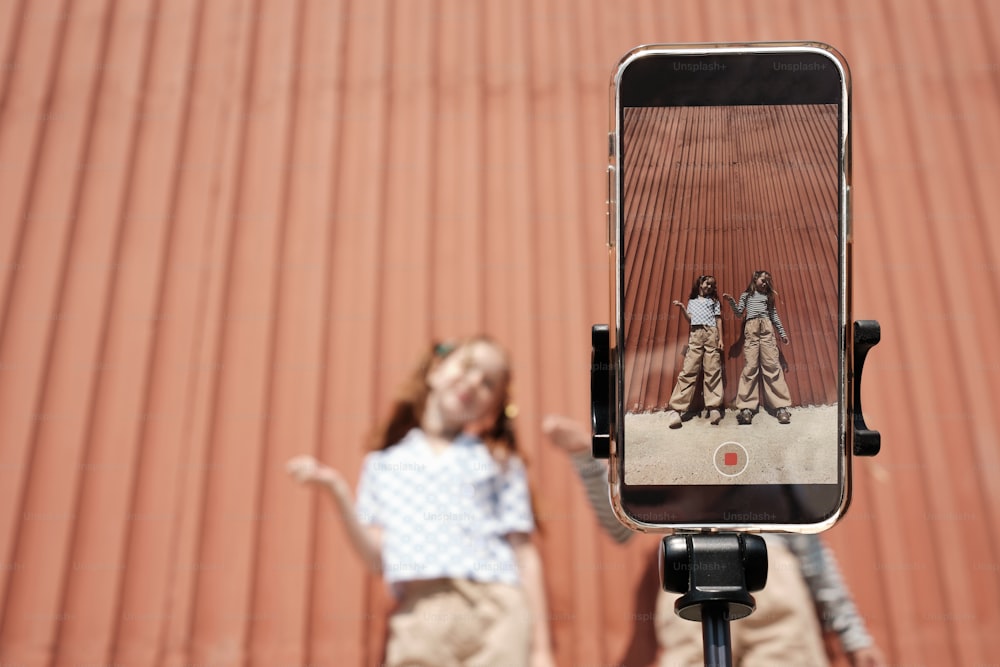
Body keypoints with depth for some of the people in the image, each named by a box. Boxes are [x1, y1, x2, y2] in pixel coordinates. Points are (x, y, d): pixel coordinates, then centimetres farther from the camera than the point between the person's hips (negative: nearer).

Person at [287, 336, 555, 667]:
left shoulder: (499, 462, 16)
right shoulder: (384, 464, 18)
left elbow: (524, 554, 10)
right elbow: (378, 557, 10)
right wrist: (337, 490, -1)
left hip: (496, 613, -1)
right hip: (418, 619, 1)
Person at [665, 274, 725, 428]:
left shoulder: (714, 301, 19)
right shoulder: (692, 301, 23)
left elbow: (718, 320, 12)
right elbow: (690, 320, 15)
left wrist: (721, 338, 2)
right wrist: (681, 308, 3)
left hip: (711, 334, 0)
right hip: (695, 335, 0)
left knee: (713, 371, -8)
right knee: (688, 370, -10)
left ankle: (714, 408, -12)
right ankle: (675, 409, -17)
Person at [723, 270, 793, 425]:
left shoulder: (768, 296, 24)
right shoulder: (746, 295, 20)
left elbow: (774, 315, 23)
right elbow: (739, 313, 12)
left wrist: (782, 333, 18)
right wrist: (731, 301, -3)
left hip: (767, 329, 1)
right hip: (751, 329, -1)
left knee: (772, 365, -8)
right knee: (750, 367, -11)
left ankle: (781, 407, -13)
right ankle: (746, 408, -17)